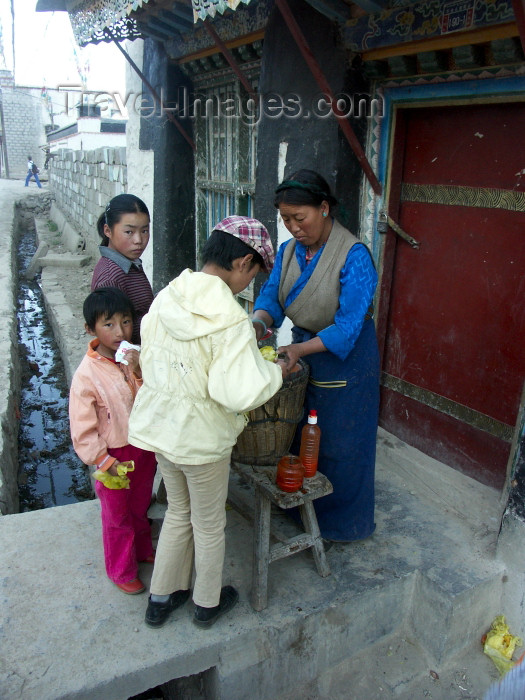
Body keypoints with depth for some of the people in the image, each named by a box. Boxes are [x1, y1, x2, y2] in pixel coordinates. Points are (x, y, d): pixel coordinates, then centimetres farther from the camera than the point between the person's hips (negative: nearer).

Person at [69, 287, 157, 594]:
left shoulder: (137, 358, -9)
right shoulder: (88, 374, -22)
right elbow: (82, 428, -17)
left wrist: (140, 374, -28)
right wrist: (105, 462, -17)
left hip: (145, 447, 5)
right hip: (116, 455, -4)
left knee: (140, 507, 27)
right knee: (117, 517, 16)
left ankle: (143, 550, 51)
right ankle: (122, 571, 38)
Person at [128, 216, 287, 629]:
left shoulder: (166, 299, -6)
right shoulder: (232, 321, -26)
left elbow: (150, 363, 3)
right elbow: (240, 394, -29)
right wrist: (276, 371, -12)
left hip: (161, 425, 6)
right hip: (202, 439, -6)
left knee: (178, 511, 27)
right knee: (209, 525, 19)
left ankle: (161, 599, 43)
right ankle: (208, 603, 42)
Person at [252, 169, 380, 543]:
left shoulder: (354, 256, -23)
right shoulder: (289, 250, 0)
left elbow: (348, 325, -26)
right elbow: (271, 292, -4)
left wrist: (300, 349, -38)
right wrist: (259, 321, -27)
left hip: (344, 358, -6)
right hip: (301, 350, 7)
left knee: (339, 442, 7)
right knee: (298, 433, 19)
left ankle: (342, 518, 31)